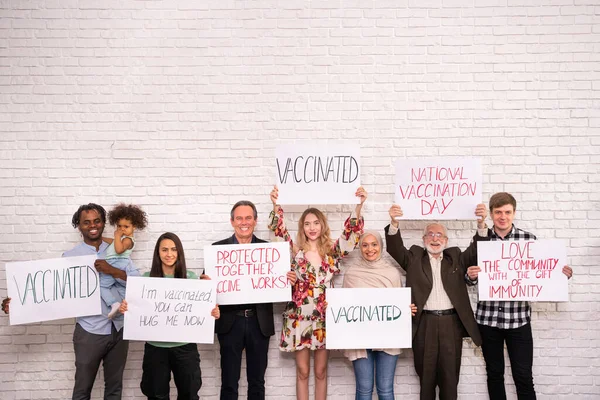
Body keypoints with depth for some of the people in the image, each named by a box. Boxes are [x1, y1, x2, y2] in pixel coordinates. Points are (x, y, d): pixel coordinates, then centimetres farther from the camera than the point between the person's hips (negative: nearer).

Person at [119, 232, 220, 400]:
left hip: (185, 346, 0)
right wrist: (125, 308, -17)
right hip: (155, 347, 0)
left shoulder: (191, 277, -2)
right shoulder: (147, 278, -1)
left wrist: (213, 313, -18)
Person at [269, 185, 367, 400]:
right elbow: (280, 230, -10)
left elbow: (351, 233, -7)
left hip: (324, 317, 1)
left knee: (321, 372, 11)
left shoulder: (332, 251, 4)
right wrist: (276, 206, -23)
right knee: (302, 371, 8)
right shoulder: (295, 251, 1)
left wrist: (359, 206, -19)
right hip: (299, 316, -1)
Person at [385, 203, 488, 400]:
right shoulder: (414, 257, 9)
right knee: (426, 377, 7)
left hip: (451, 324, 1)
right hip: (424, 325, -1)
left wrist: (481, 224, -15)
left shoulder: (456, 257, 13)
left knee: (450, 377, 8)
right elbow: (395, 249, -4)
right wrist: (394, 223, -22)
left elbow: (478, 251, 3)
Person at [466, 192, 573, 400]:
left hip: (518, 317, -1)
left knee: (523, 376, 3)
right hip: (487, 317, 1)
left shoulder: (528, 238, -1)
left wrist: (561, 274, -12)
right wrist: (470, 275, -15)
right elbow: (472, 278, 7)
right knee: (494, 373, 13)